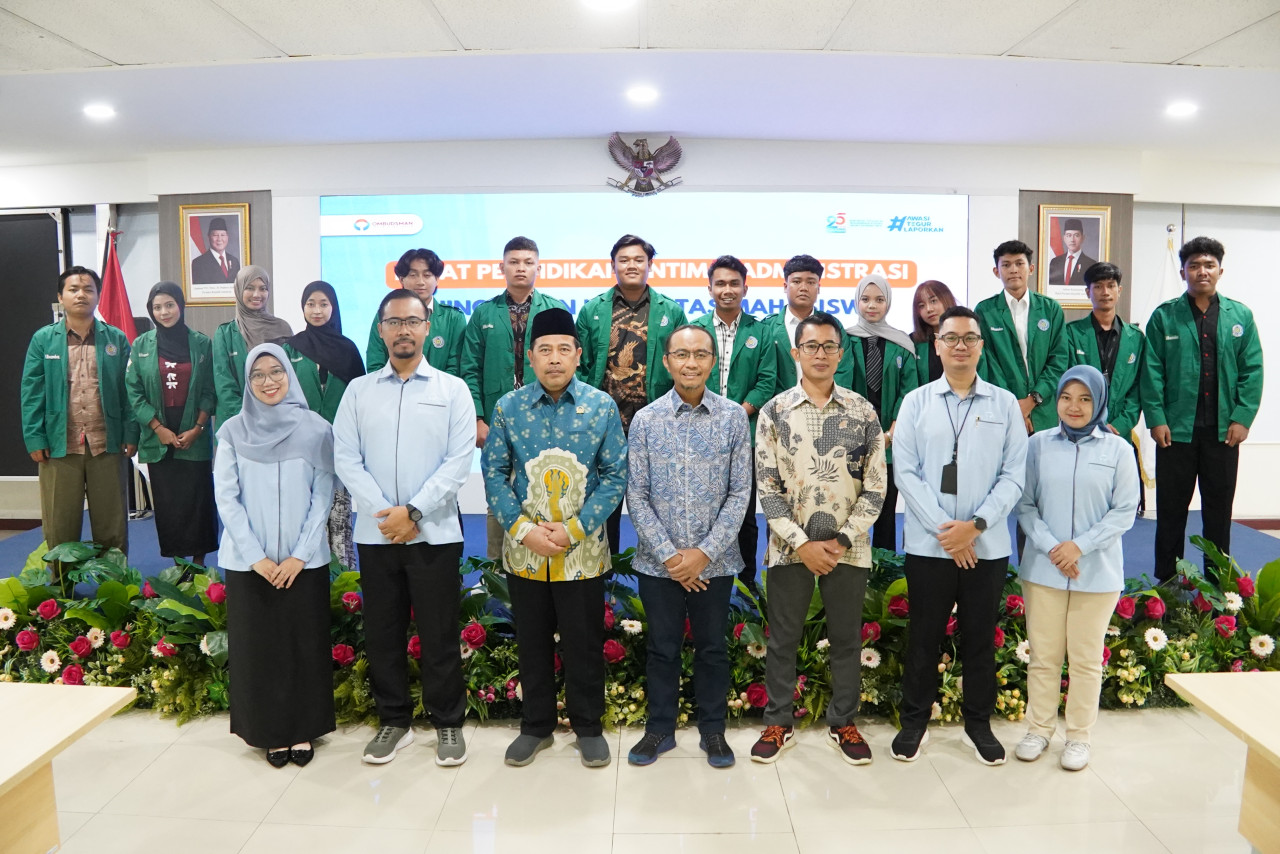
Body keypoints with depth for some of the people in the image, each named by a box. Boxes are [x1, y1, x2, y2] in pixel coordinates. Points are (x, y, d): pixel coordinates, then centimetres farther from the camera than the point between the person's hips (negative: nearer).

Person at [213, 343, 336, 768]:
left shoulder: (316, 429, -2)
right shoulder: (233, 431, 1)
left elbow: (322, 497, -2)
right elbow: (226, 497, -1)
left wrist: (299, 555, -9)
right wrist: (255, 556, -8)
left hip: (304, 561, 0)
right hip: (248, 562, 1)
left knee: (304, 645, 6)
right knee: (258, 647, 7)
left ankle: (302, 730, 21)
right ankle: (271, 732, 22)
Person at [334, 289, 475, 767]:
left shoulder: (452, 389, 1)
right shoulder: (358, 391, 8)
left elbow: (460, 461, -7)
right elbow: (346, 458, 0)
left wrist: (413, 512, -14)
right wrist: (385, 513, -11)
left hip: (434, 532, -2)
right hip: (375, 532, 3)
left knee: (439, 632, 4)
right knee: (382, 632, 11)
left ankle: (448, 722, 20)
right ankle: (394, 721, 27)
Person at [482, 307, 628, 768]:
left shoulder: (602, 407, -4)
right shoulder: (508, 407, -1)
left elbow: (615, 475, -5)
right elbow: (494, 472, 0)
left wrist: (574, 530, -14)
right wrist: (523, 530, -12)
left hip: (583, 552, -1)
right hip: (523, 551, 2)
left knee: (584, 643, 10)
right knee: (532, 642, 15)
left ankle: (588, 727, 30)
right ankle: (536, 725, 34)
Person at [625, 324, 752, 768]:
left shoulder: (733, 417, -3)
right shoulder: (646, 419, -3)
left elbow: (740, 493, -4)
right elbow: (636, 495, -3)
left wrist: (704, 552, -11)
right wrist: (669, 554, -10)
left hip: (715, 561, 0)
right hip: (657, 561, 0)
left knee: (712, 648, 13)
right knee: (662, 648, 13)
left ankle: (712, 730, 31)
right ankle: (660, 728, 31)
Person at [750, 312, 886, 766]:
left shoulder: (863, 411, 1)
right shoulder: (774, 411, -1)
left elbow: (875, 486, 0)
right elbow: (768, 487, -4)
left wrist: (842, 541, -9)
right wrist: (802, 544, -12)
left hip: (847, 548, 1)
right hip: (790, 548, -1)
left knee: (846, 639, 12)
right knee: (782, 639, 9)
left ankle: (843, 722, 30)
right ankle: (778, 723, 26)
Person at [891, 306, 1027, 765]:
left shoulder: (1005, 404, 3)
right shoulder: (916, 402, 2)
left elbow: (1014, 474, -2)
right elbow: (905, 472, -5)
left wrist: (975, 525, -13)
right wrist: (943, 528, -12)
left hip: (987, 546, 1)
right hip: (928, 545, 0)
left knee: (980, 639, 13)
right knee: (923, 637, 10)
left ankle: (979, 724, 30)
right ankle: (914, 723, 26)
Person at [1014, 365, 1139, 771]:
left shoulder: (1118, 449, -1)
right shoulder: (1039, 444, 0)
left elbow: (1125, 510, -3)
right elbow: (1025, 504, 0)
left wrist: (1080, 545, -13)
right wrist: (1051, 547, -13)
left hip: (1097, 572, -1)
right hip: (1043, 569, 1)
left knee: (1086, 658, 10)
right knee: (1043, 655, 9)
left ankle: (1079, 736, 25)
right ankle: (1039, 729, 25)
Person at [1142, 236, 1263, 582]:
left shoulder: (1240, 316, 7)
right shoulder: (1164, 316, 1)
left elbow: (1252, 370, 4)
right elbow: (1152, 371, -3)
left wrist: (1243, 417, -5)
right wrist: (1156, 418, -10)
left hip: (1224, 430, 2)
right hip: (1176, 428, -2)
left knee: (1219, 510, 10)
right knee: (1171, 509, 6)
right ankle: (1166, 584, 16)